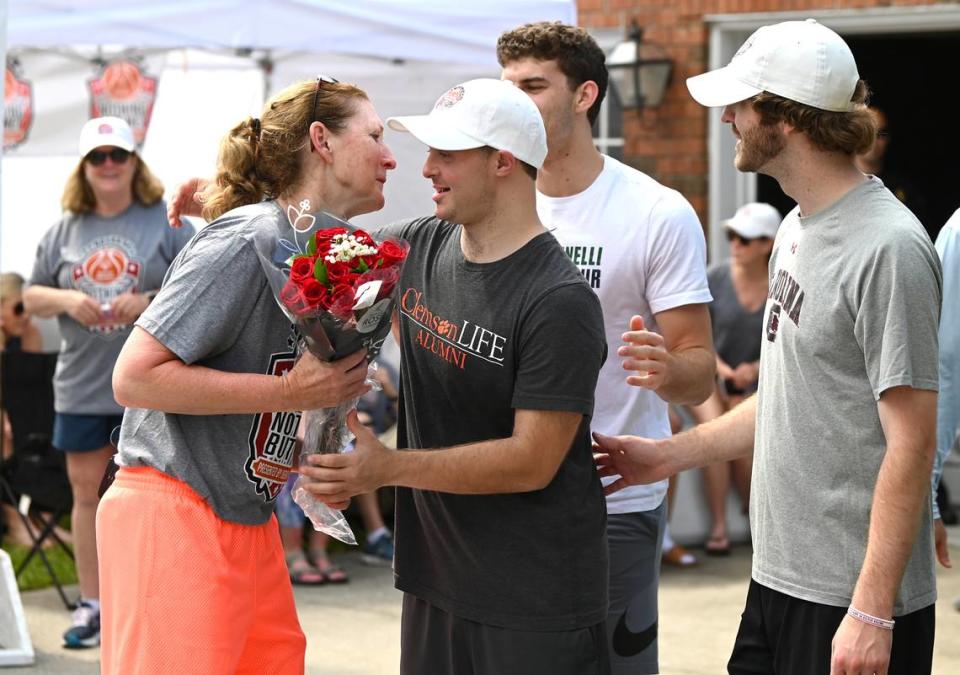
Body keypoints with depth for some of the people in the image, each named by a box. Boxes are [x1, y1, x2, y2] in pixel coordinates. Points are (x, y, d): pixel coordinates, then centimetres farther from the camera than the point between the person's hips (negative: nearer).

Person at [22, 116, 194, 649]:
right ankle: (91, 605, 18)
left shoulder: (167, 222, -2)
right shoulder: (65, 230, 9)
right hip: (81, 386, 4)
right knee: (87, 491, 8)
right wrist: (67, 301, -9)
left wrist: (149, 303, -18)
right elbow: (32, 297, 12)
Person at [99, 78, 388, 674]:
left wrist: (310, 458, 3)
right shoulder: (248, 239, -15)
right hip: (173, 514, -9)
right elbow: (135, 378, -20)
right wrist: (290, 391, -21)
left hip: (246, 515, 9)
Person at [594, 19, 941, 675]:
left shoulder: (888, 248, -17)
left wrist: (871, 613, -22)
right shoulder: (799, 228, 12)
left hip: (852, 602, -9)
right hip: (779, 576, 9)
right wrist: (670, 454, 17)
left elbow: (912, 443, -20)